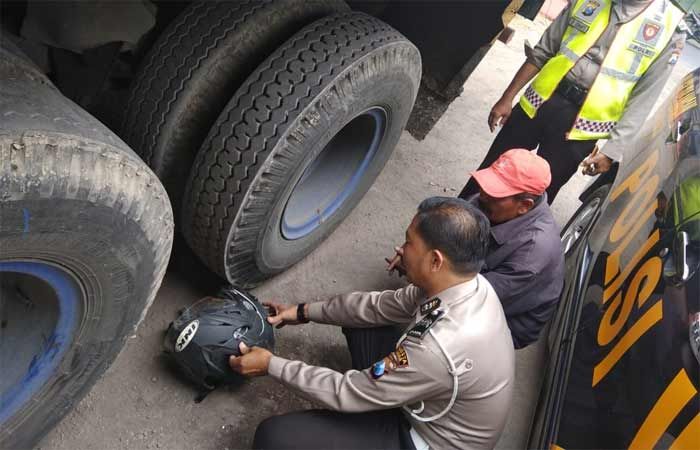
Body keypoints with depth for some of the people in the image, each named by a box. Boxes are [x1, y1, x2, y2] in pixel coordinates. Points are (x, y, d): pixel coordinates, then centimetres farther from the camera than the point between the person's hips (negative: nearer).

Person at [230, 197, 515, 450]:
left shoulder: (440, 349, -39)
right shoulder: (471, 284, -13)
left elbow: (348, 394, -27)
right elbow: (384, 305, 1)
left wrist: (272, 365, -15)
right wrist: (304, 312, 3)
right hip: (426, 403, 8)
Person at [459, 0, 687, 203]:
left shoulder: (672, 27, -4)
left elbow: (642, 101, -5)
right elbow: (542, 52, 8)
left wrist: (612, 151, -10)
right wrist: (507, 98, 6)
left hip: (582, 127, -3)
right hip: (539, 102, 3)